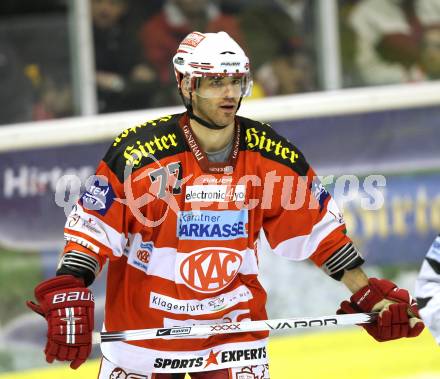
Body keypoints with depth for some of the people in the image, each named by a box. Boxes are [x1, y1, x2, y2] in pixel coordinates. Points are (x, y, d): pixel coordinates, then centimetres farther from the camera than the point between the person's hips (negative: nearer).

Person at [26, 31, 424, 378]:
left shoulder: (272, 156, -5)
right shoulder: (139, 154, -16)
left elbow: (317, 228, 4)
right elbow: (91, 228, -13)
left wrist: (369, 295, 2)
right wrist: (67, 299, -23)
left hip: (235, 323, 2)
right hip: (144, 324, -2)